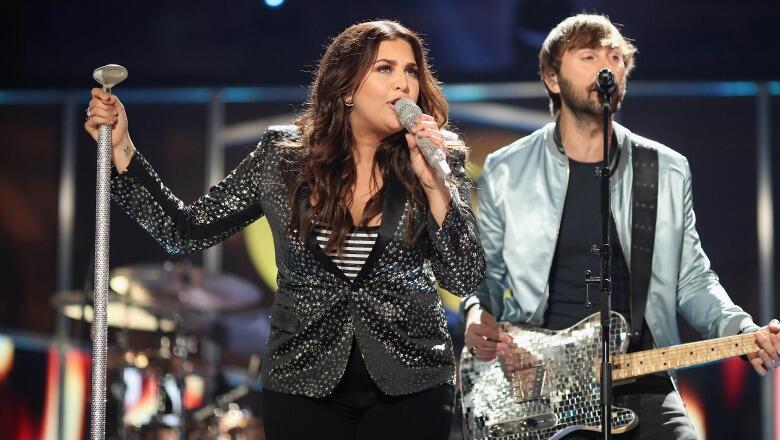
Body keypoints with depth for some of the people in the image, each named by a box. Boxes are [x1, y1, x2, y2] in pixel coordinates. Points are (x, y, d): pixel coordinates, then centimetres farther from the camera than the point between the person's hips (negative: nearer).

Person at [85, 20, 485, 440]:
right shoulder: (283, 155, -1)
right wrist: (121, 148, -6)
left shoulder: (441, 159, -4)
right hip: (303, 383, 1)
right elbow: (187, 231, 2)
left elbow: (465, 278, -10)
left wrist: (435, 184, -21)